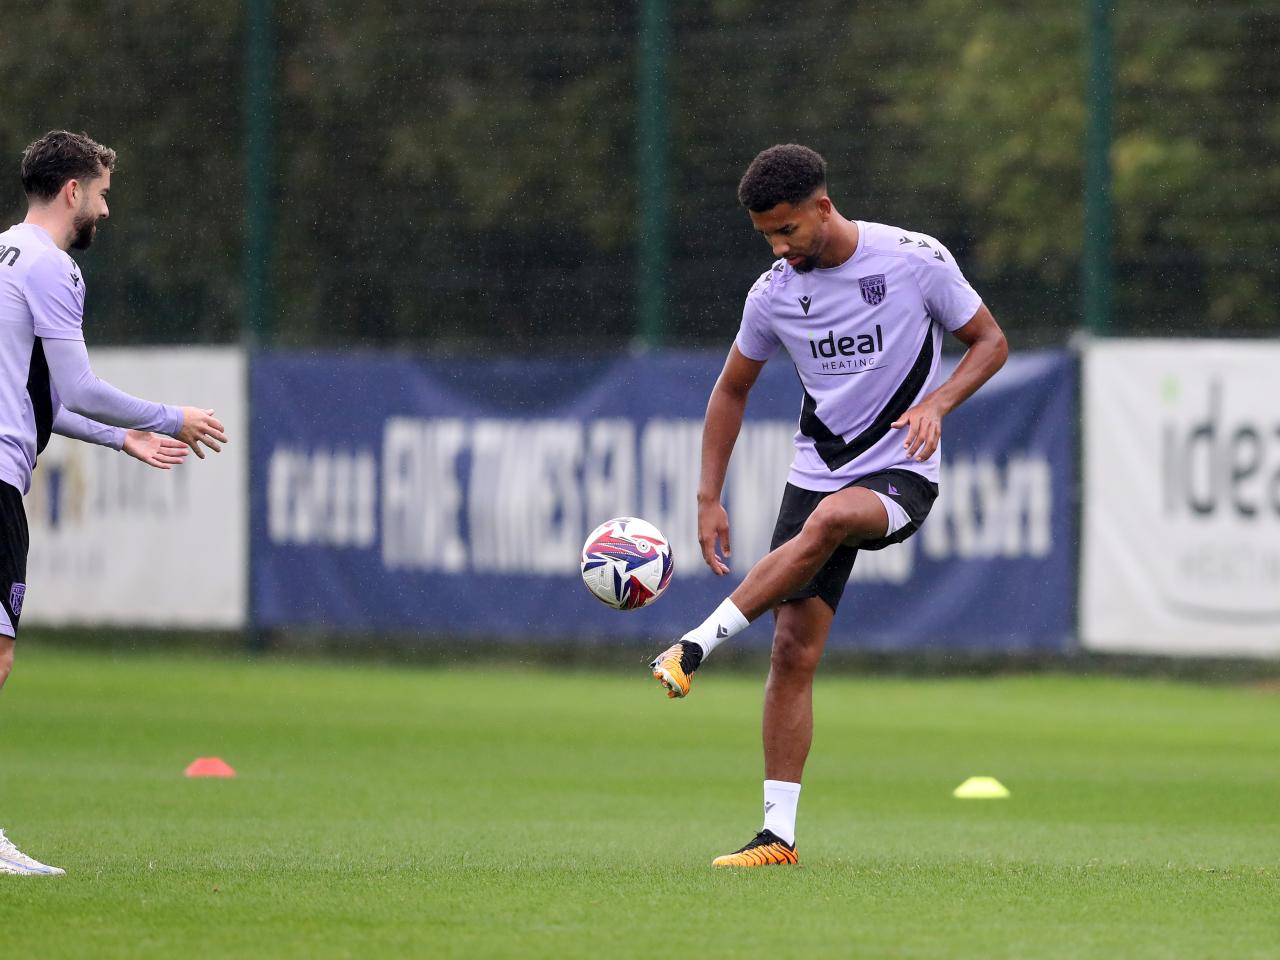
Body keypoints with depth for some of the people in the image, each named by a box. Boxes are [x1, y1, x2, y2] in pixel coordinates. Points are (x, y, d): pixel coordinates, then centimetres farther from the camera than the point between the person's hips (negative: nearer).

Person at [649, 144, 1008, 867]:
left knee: (829, 518, -38)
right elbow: (732, 391, 15)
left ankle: (697, 645, -33)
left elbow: (990, 342, 1)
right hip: (818, 472, 4)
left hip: (901, 474, -4)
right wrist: (709, 500, 8)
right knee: (794, 652, -6)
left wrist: (936, 404, -17)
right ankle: (779, 836, -1)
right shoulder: (775, 293, 1)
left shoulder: (916, 259, -9)